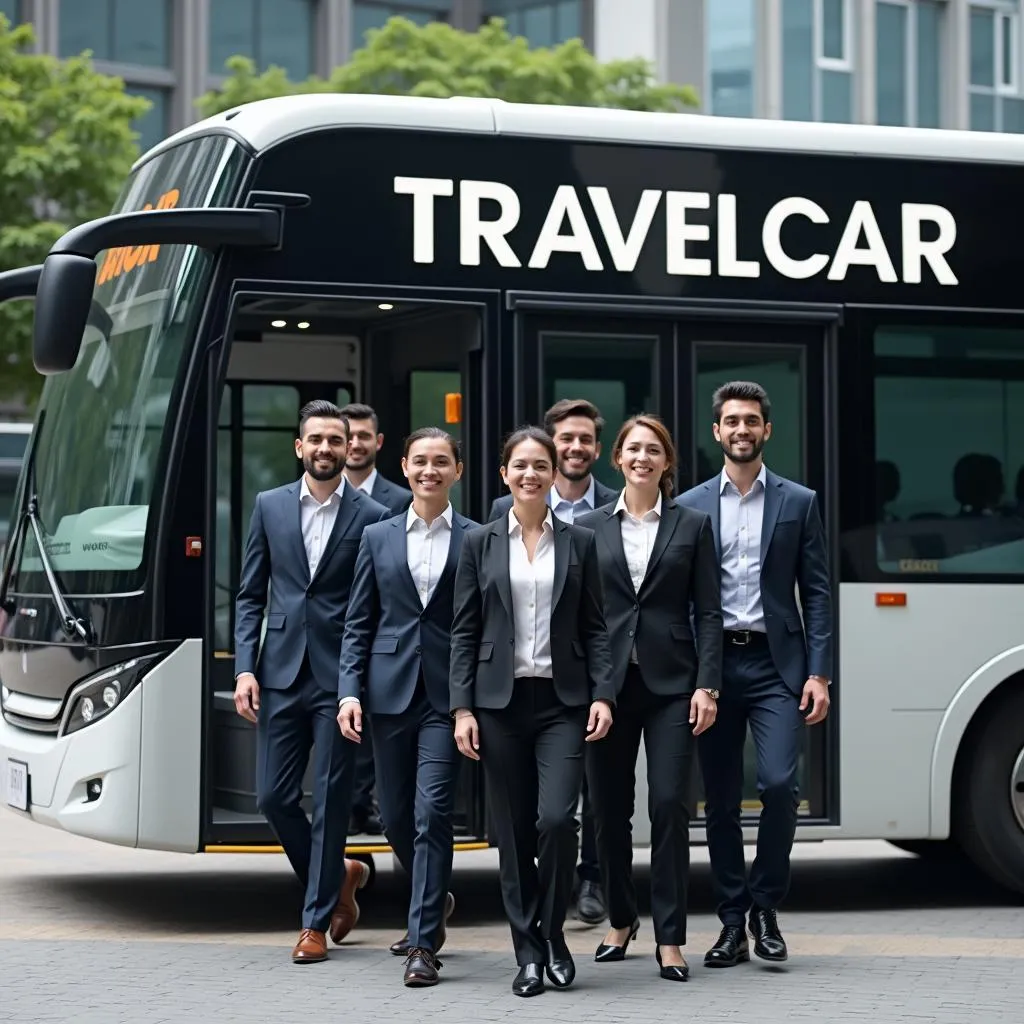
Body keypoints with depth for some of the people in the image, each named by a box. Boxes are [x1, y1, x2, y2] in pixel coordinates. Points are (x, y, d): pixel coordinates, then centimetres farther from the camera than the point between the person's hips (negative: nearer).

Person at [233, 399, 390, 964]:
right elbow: (249, 595, 10)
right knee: (273, 797, 4)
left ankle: (316, 922, 11)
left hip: (340, 679, -3)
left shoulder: (372, 517, -1)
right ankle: (338, 876, 27)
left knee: (330, 802, 1)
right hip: (281, 677, 3)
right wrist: (245, 668, -1)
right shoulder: (270, 507, 8)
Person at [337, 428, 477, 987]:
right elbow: (358, 623, 9)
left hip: (448, 694, -3)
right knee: (396, 816, 10)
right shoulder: (378, 537, 10)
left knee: (432, 813, -10)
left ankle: (424, 944, -5)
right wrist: (350, 690, -2)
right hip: (390, 690, 3)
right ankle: (433, 902, 37)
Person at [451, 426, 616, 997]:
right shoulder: (481, 543, 6)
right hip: (501, 702, 1)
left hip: (562, 702, -1)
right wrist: (462, 708, -3)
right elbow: (465, 631, 5)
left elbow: (595, 628, 6)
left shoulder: (579, 543, 7)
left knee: (557, 818, -15)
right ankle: (529, 951, 13)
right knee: (514, 832, 3)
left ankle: (553, 931, 6)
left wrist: (602, 695, -6)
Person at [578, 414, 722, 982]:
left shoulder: (692, 525, 6)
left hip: (670, 683, -2)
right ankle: (620, 920, 25)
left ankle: (670, 939, -4)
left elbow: (707, 613, 3)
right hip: (607, 682, 2)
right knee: (610, 810, 7)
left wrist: (706, 685, -7)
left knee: (669, 806, -9)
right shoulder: (590, 527, 9)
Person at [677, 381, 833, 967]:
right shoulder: (689, 508, 9)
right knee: (721, 801, 4)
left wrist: (818, 673, -5)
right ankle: (733, 926, 12)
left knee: (779, 783, -15)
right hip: (713, 663, 1)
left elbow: (817, 592, 4)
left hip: (776, 664, -1)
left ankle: (766, 908, 3)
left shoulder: (798, 503, 7)